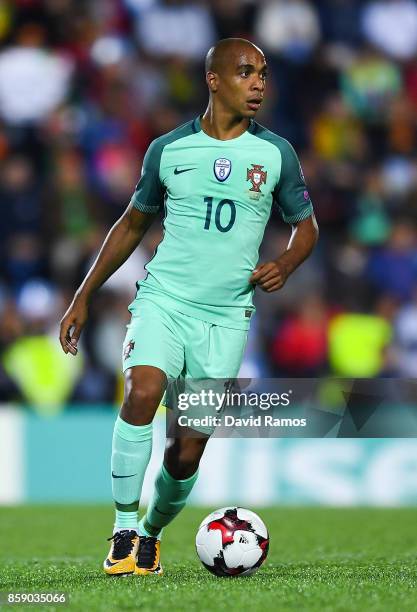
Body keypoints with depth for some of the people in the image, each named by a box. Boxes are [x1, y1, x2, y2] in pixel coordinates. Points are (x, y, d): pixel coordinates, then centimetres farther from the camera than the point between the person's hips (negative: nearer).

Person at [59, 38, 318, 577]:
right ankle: (124, 530, -20)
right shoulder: (168, 149, 3)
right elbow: (133, 224, 15)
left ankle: (152, 534, 27)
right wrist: (83, 297, 13)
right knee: (142, 391, -28)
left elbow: (305, 226, 14)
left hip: (226, 316, 1)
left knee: (189, 450, 0)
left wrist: (284, 265, -9)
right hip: (162, 301, -1)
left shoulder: (276, 154, 2)